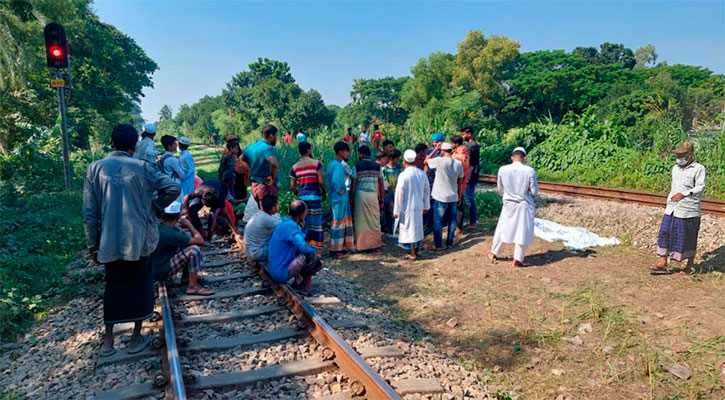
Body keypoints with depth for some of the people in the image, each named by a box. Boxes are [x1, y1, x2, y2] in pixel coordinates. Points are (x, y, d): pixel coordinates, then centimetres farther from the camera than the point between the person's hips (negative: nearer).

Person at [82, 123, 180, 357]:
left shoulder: (95, 169, -2)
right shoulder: (142, 167, -6)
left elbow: (90, 212, -1)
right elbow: (173, 188, -10)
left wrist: (93, 245, 6)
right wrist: (153, 206, 6)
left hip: (109, 242, 2)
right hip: (139, 240, -2)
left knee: (113, 286, 17)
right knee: (140, 285, 12)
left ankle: (108, 341, 22)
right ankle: (136, 338, 19)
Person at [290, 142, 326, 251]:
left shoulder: (295, 167, 8)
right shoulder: (316, 163, -4)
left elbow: (292, 186, 6)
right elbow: (321, 181, -11)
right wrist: (324, 192, 4)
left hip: (301, 197, 4)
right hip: (315, 196, -3)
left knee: (303, 224, 10)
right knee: (316, 223, 2)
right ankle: (318, 250, 2)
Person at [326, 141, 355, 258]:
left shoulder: (333, 164, 14)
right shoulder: (338, 165, -18)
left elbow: (328, 177, 22)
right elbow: (335, 180, -31)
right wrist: (340, 190, -17)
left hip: (341, 199, 10)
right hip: (339, 199, -10)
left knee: (343, 223, 16)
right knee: (338, 223, -3)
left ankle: (340, 247, 25)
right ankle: (335, 250, 4)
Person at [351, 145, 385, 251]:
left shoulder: (357, 167, -1)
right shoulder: (377, 166, 5)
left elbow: (354, 185, -2)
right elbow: (381, 185, 4)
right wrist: (381, 200, 9)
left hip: (360, 195, -2)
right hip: (373, 195, 2)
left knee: (361, 221, 5)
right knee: (374, 221, 10)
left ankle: (362, 246, 8)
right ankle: (375, 244, 15)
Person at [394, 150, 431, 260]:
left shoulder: (403, 175, -18)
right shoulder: (422, 174, -1)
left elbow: (399, 194, -15)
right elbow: (427, 190, 7)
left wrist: (396, 210, -8)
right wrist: (426, 206, 19)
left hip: (407, 207, -5)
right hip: (419, 206, 5)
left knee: (408, 228, 5)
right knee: (418, 226, 19)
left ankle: (412, 253, 11)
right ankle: (418, 249, 31)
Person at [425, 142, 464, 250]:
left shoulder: (439, 161, -16)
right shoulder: (458, 164, 0)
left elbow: (426, 161, 1)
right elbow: (460, 181, 6)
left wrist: (435, 150, 4)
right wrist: (459, 196, 15)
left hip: (440, 197, -4)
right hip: (453, 197, 5)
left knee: (438, 222, 4)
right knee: (452, 221, 15)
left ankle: (438, 245, 8)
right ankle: (449, 243, 21)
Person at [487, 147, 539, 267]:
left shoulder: (503, 170, -10)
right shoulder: (529, 171, -16)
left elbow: (500, 189, 2)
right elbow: (535, 191, -8)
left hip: (509, 204, 2)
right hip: (524, 205, -2)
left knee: (501, 229, 18)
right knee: (522, 232, 8)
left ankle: (494, 253, 32)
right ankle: (517, 260, 13)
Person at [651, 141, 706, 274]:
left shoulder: (698, 169, -6)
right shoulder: (675, 168, 15)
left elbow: (700, 187, -14)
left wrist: (684, 194, -25)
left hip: (689, 209, -6)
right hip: (672, 208, 6)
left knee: (689, 238, 5)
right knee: (665, 232, 0)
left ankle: (690, 265, 19)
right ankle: (663, 262, 5)